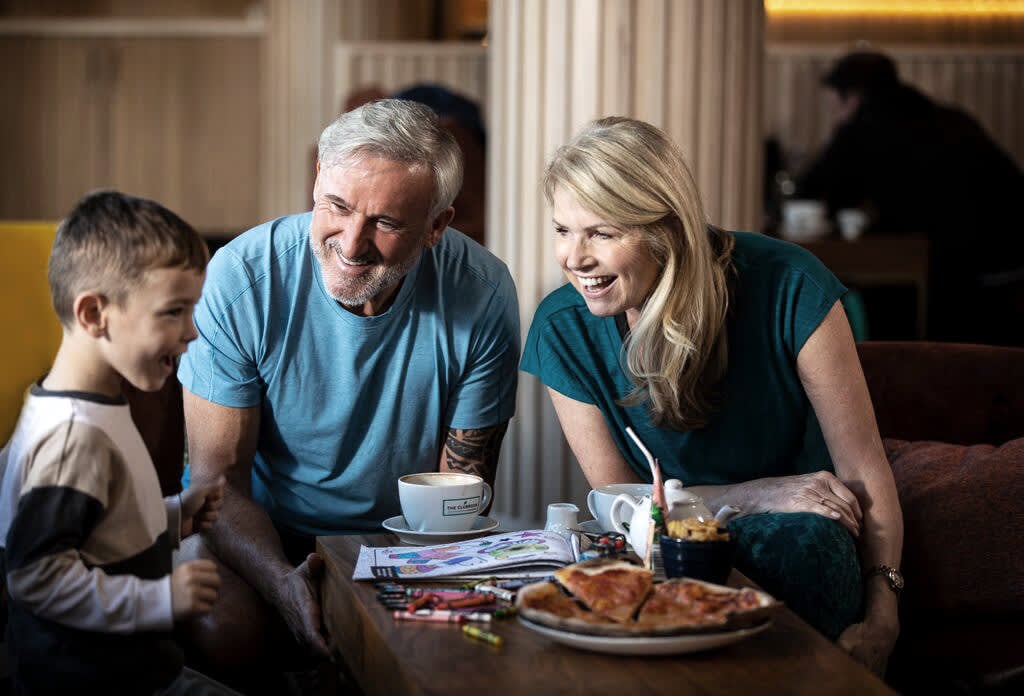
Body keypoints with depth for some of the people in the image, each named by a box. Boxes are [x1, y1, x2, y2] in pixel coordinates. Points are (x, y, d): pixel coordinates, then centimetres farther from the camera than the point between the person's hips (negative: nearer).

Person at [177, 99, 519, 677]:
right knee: (223, 632, -32)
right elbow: (218, 477, -14)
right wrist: (283, 584, -33)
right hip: (260, 539, -1)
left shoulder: (482, 297, -15)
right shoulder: (242, 278, -18)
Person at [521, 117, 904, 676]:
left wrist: (881, 615, -21)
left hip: (796, 539, 0)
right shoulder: (562, 330, -11)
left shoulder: (787, 287, -17)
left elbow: (863, 466, -12)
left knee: (798, 538, -35)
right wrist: (757, 495, -18)